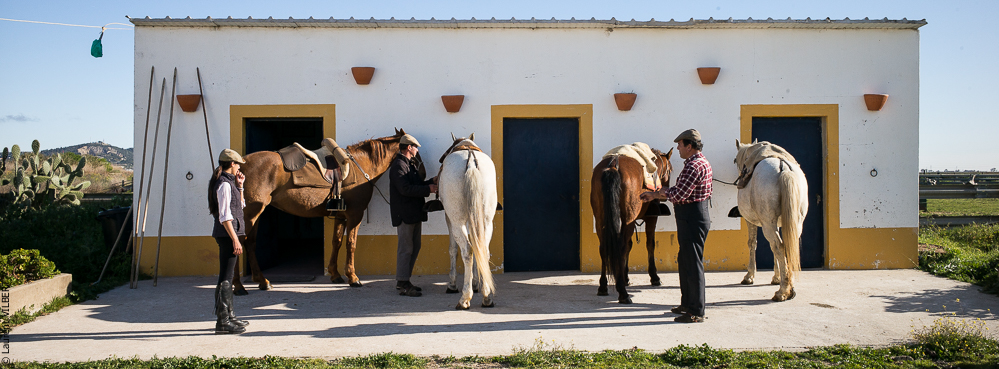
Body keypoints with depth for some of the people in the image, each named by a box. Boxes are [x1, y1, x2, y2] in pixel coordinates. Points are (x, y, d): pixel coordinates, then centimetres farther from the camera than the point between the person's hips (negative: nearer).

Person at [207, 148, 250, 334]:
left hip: (229, 234, 11)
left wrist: (239, 186, 18)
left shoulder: (229, 182, 17)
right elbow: (225, 216, -19)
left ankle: (229, 316, 25)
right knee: (225, 278, -9)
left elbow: (240, 206, 29)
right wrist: (235, 239, -22)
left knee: (228, 276, 16)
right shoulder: (224, 184, -13)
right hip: (227, 234, -11)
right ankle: (222, 321, -7)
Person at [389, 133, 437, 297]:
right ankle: (403, 285, -1)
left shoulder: (410, 164, 19)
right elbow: (406, 189, -24)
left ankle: (403, 280, 22)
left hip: (415, 213, 10)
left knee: (414, 247, 14)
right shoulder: (398, 165, -14)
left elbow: (417, 184, 19)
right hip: (405, 214, -10)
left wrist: (432, 181, 5)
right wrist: (428, 189, -22)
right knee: (406, 248, -7)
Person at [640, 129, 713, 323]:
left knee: (693, 263, -5)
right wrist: (654, 195, 17)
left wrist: (662, 192, -4)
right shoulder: (700, 162, 15)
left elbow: (678, 195, -24)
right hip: (692, 218, 11)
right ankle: (687, 304, 29)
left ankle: (697, 312, 0)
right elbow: (680, 192, 20)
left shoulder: (694, 165, -19)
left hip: (692, 219, -11)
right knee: (684, 261, 19)